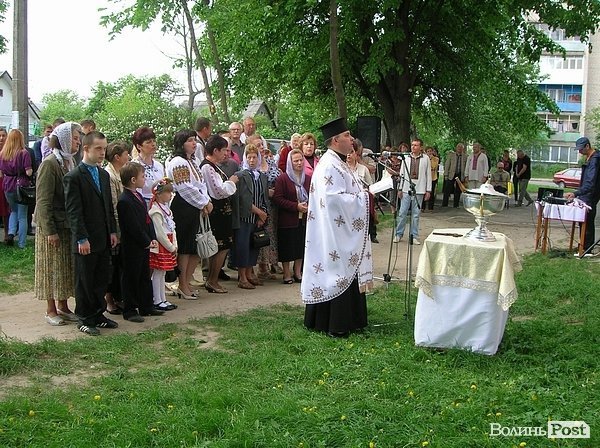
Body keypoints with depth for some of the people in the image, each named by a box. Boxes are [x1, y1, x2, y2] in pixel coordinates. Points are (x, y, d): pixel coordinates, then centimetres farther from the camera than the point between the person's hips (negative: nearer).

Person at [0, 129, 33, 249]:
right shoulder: (24, 153, -12)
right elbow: (28, 172, -15)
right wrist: (31, 170, 6)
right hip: (21, 186, -4)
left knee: (13, 211, 26)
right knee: (22, 216, 6)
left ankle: (11, 233, 5)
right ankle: (22, 244, 8)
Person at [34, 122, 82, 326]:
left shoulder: (69, 162, 7)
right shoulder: (49, 164, -15)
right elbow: (43, 201, -17)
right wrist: (50, 230, -19)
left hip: (69, 225, 7)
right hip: (53, 226, -7)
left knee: (68, 267, 12)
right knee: (52, 267, 3)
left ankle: (63, 306, 23)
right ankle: (51, 310, 13)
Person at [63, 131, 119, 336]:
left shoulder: (104, 175, 12)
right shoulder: (73, 177, -11)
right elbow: (73, 211, -14)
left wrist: (113, 231, 12)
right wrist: (82, 239, -17)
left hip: (104, 239, 7)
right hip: (86, 241, -7)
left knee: (102, 279, 13)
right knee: (85, 282, 4)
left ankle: (98, 315, 25)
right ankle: (84, 319, 16)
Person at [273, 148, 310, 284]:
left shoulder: (308, 179, 9)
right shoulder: (283, 178, -6)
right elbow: (277, 199, -13)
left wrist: (309, 206, -6)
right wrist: (296, 206, -17)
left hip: (304, 219, 5)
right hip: (287, 219, -5)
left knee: (301, 246, 10)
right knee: (287, 247, 1)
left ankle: (298, 273, 22)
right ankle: (287, 274, 12)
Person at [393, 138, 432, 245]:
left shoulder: (425, 159, 1)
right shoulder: (406, 158, 4)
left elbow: (428, 175, 4)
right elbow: (401, 173, 8)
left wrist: (428, 190, 2)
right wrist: (400, 188, 5)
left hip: (419, 190, -1)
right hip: (406, 189, 1)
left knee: (416, 214, 4)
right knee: (402, 213, 2)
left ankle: (414, 236, 12)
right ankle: (398, 234, 12)